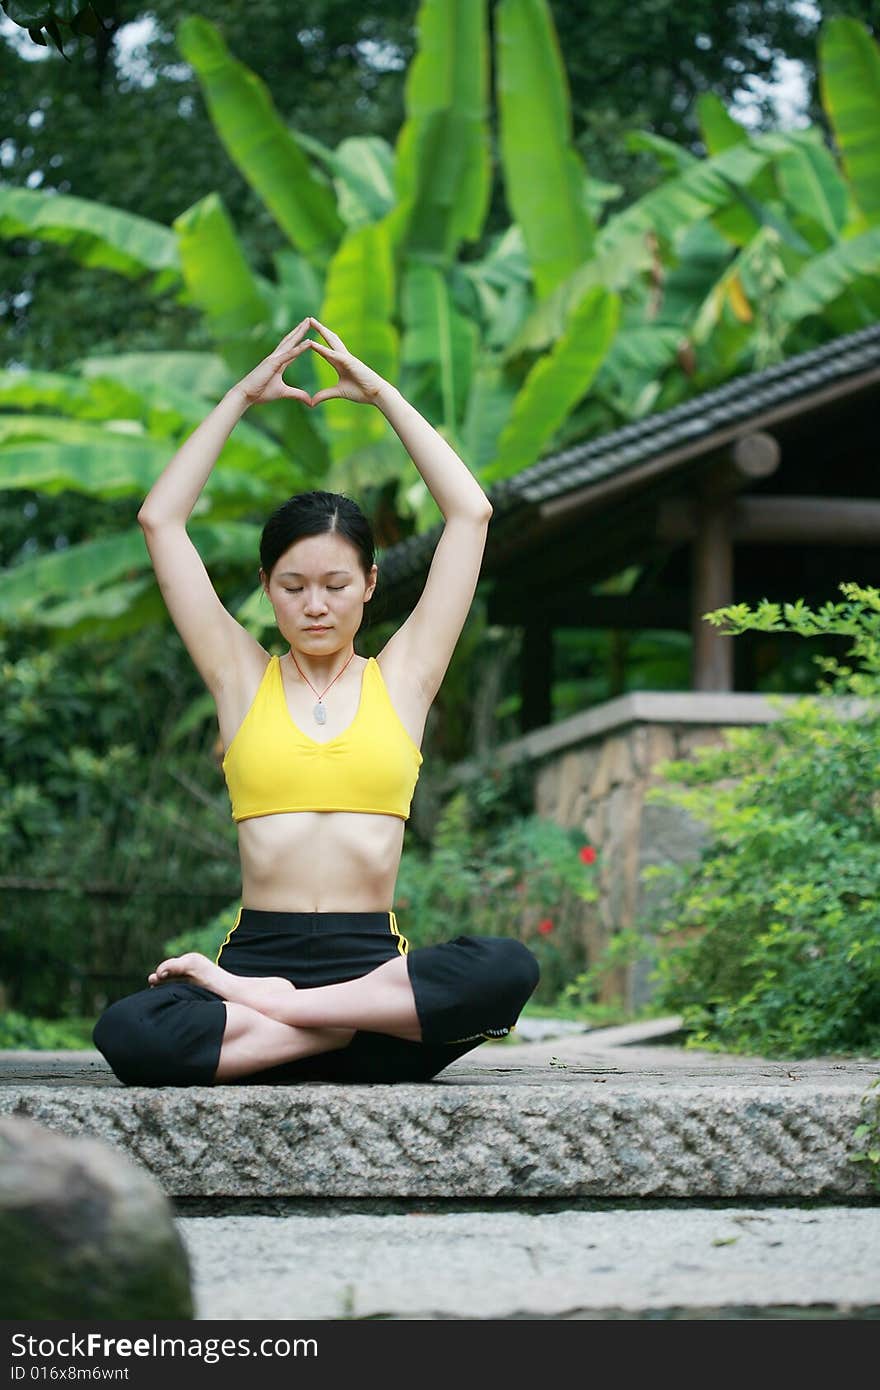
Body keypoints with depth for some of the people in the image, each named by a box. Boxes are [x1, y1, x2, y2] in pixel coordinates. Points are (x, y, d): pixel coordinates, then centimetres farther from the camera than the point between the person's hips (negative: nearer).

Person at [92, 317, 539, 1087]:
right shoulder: (242, 677, 14)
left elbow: (471, 513, 11)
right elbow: (160, 521, 12)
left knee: (507, 968, -35)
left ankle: (257, 1005, -26)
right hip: (258, 947, -1)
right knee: (127, 1031, -34)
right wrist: (243, 396, 14)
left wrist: (381, 392, 15)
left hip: (373, 955, 1)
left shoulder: (401, 677, 14)